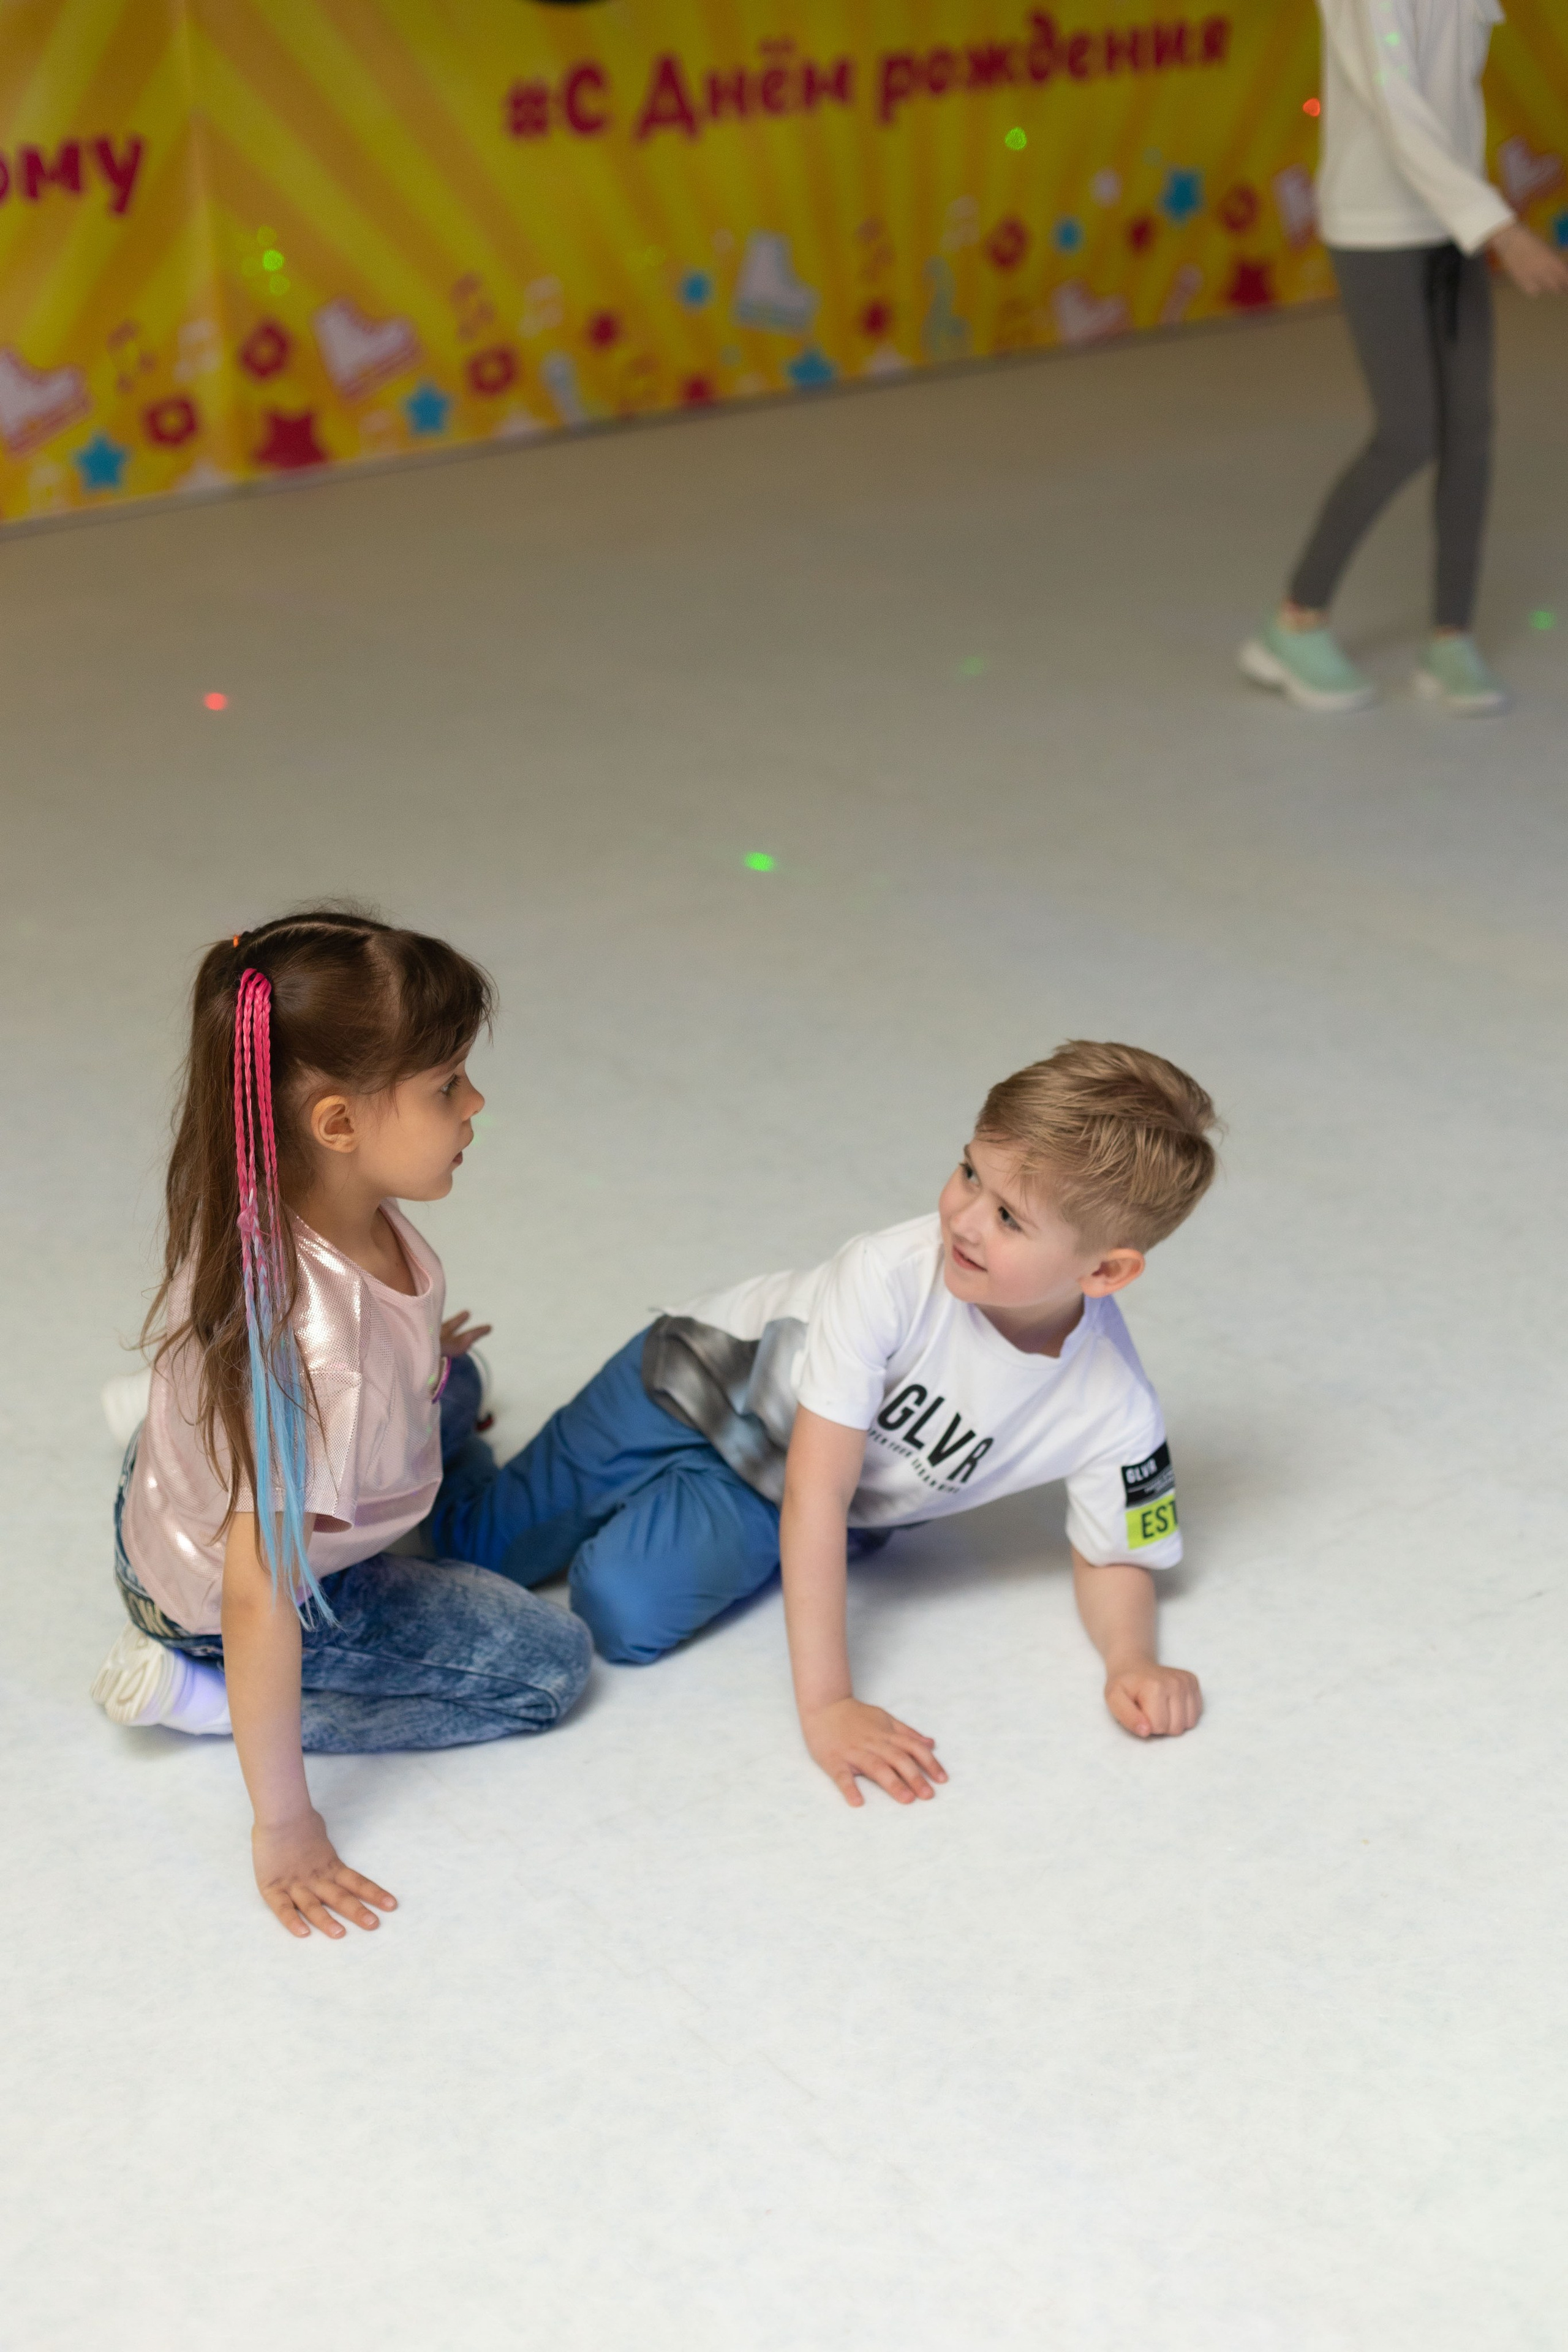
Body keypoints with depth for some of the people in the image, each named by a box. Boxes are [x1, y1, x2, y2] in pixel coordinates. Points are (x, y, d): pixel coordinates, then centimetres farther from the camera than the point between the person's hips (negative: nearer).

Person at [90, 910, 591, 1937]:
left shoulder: (326, 1199, -21)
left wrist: (415, 1349, 24)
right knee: (549, 1665, -4)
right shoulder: (308, 1340, -45)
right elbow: (258, 1596, -39)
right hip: (215, 1593, -8)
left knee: (452, 1390, 29)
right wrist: (282, 1824, -31)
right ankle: (201, 1694, -3)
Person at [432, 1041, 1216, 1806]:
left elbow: (1112, 1556, -8)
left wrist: (1132, 1660, -31)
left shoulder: (1115, 1411, -28)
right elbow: (816, 1490, -36)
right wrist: (825, 1704, -40)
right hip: (709, 1383, -2)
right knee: (485, 1545, 5)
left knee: (624, 1614, -19)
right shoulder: (891, 1273, -38)